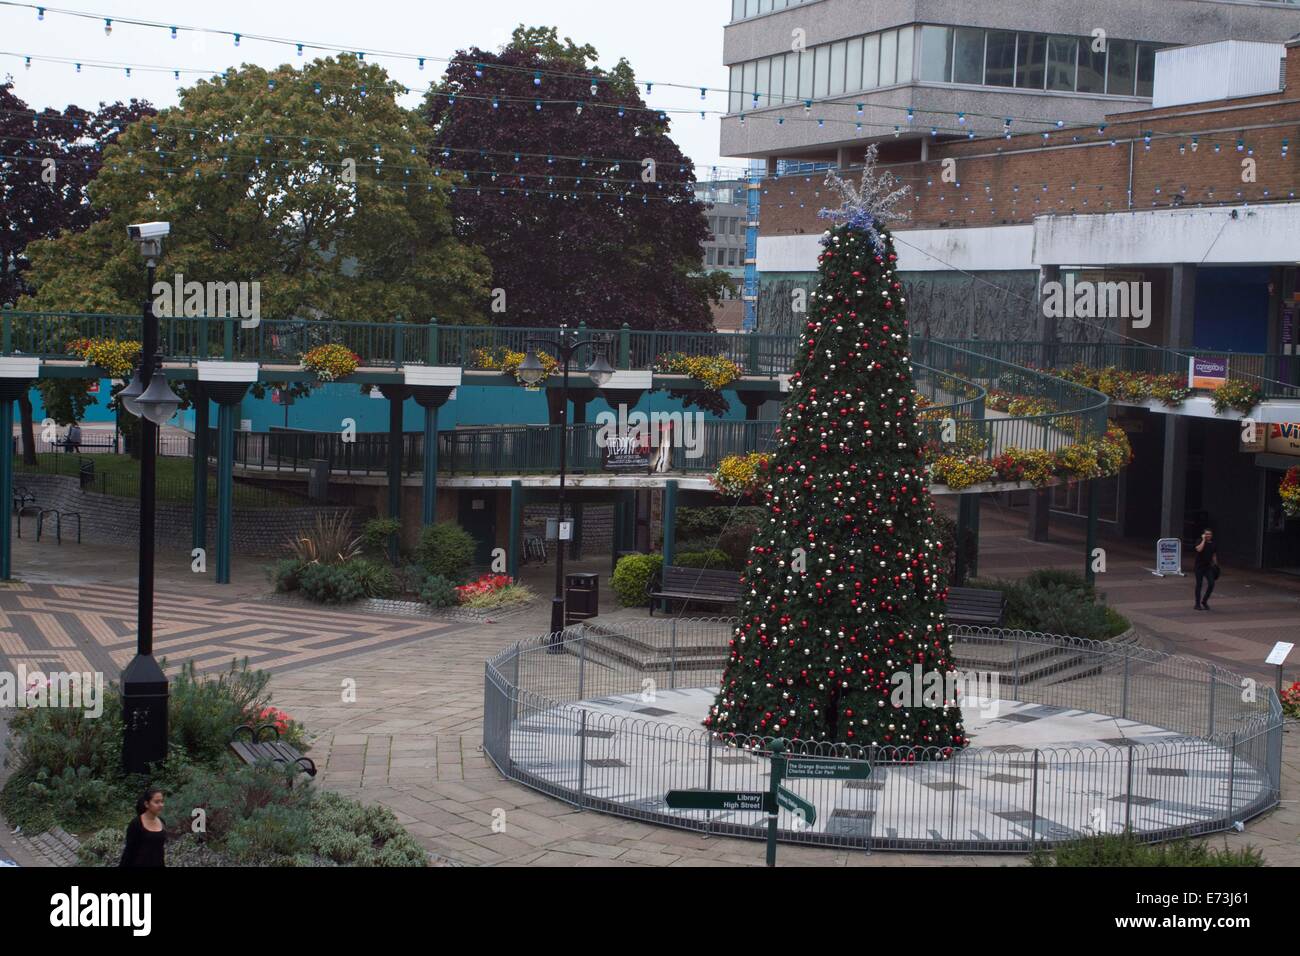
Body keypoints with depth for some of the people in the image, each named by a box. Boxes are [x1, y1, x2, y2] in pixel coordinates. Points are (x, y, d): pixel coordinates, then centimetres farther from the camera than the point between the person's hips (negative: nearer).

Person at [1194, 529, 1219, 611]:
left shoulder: (1213, 544, 8)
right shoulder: (1200, 542, -5)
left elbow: (1214, 556, 15)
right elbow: (1199, 549, -26)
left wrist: (1216, 565, 12)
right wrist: (1203, 540, -18)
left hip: (1208, 567, 4)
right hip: (1200, 566, -4)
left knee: (1211, 584, -9)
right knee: (1199, 585, 1)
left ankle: (1204, 601, 10)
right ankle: (1198, 604, 10)